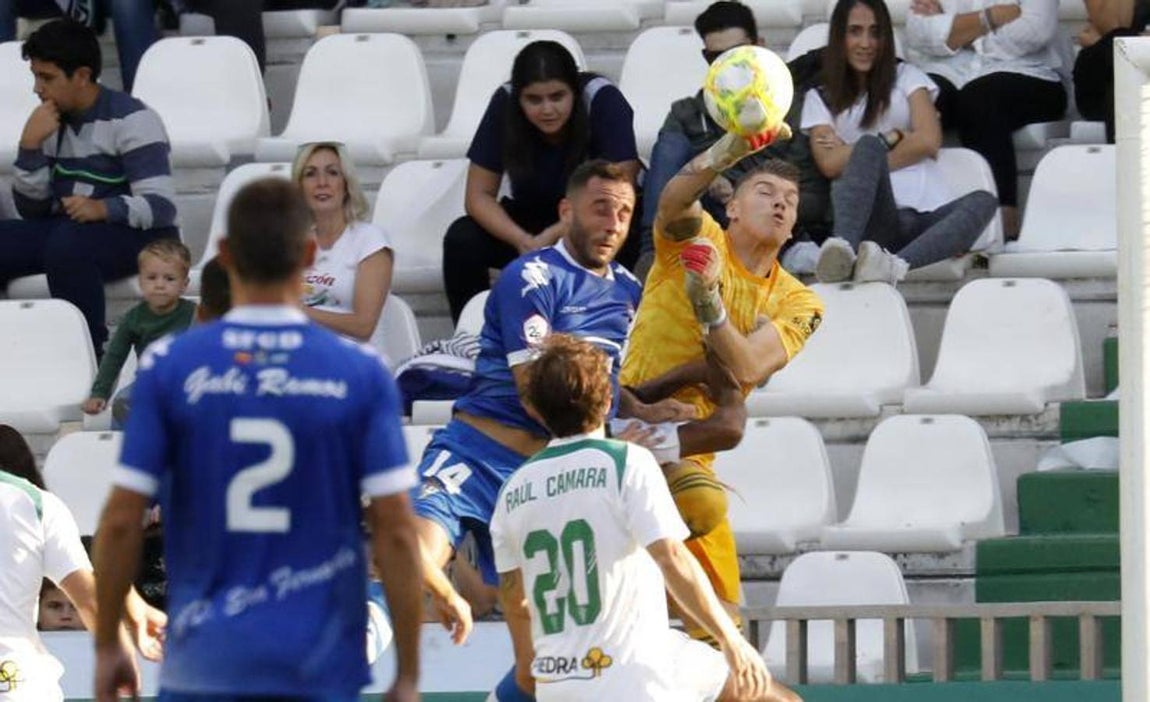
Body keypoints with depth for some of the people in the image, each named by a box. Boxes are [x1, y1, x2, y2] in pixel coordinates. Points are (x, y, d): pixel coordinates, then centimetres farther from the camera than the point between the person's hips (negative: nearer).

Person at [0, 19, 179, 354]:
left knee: (67, 243, -37)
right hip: (66, 229, 7)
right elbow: (32, 209, 7)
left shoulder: (129, 120, -12)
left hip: (139, 238, -7)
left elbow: (161, 207, -21)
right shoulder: (53, 121, 9)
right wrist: (30, 145, -8)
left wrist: (103, 209, -38)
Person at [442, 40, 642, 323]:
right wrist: (522, 241, -31)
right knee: (461, 240, -24)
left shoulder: (603, 100, -23)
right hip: (530, 221, 3)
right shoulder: (504, 104, -16)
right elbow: (479, 195, -12)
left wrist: (552, 237, -36)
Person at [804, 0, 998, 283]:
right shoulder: (819, 98, 20)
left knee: (982, 201, -31)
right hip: (877, 217, -2)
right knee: (869, 146, -32)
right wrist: (891, 139, 1)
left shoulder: (907, 77, 22)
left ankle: (895, 263, -59)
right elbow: (829, 164, 3)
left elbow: (929, 141, 5)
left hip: (928, 213, 2)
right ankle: (843, 251, -61)